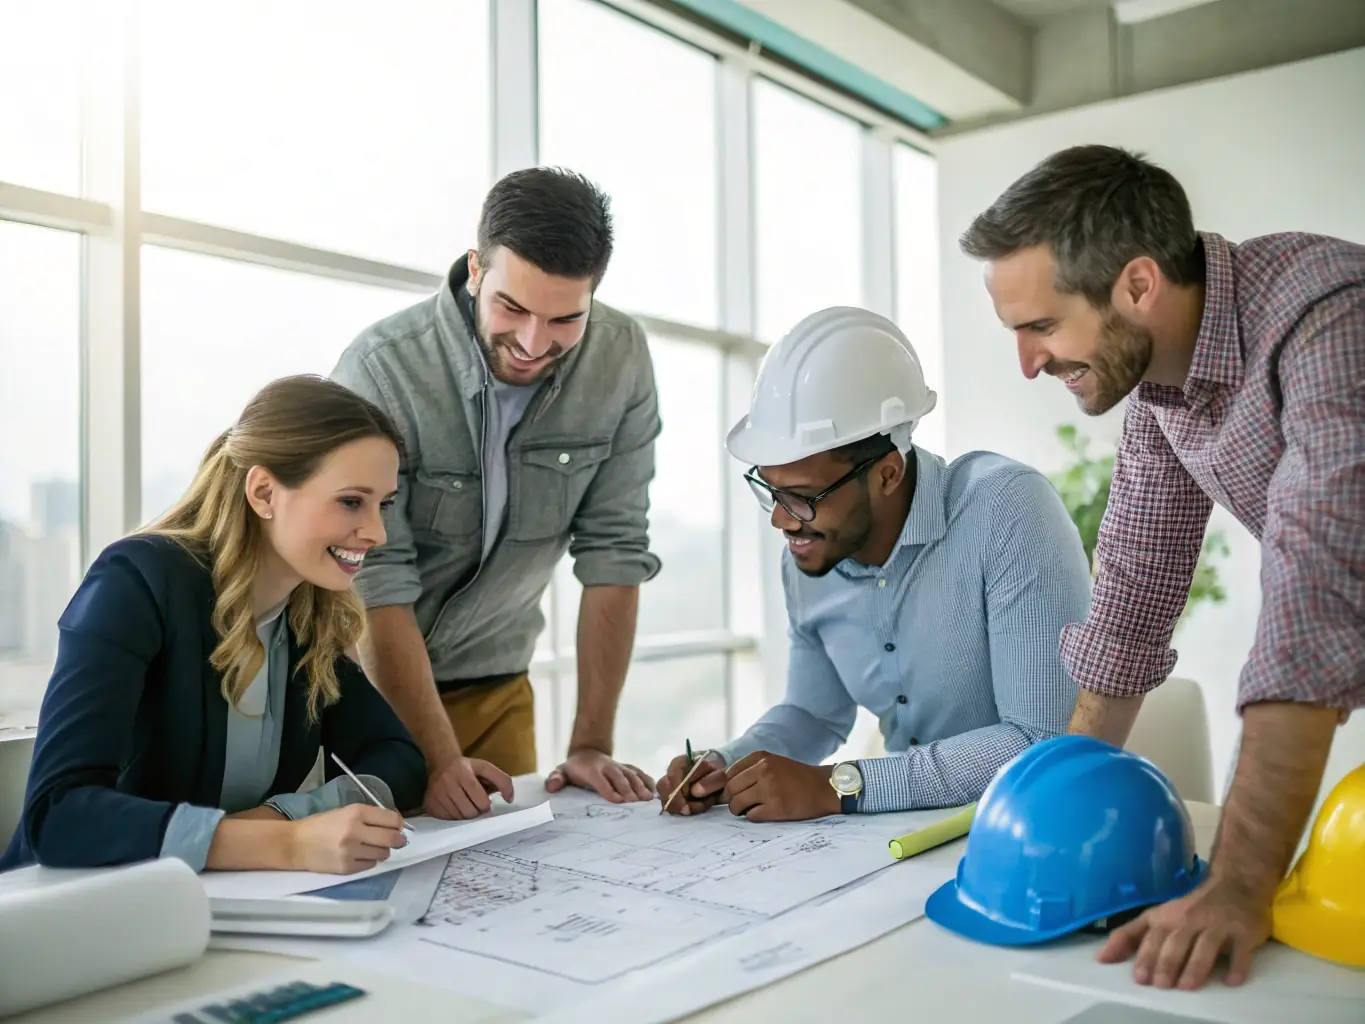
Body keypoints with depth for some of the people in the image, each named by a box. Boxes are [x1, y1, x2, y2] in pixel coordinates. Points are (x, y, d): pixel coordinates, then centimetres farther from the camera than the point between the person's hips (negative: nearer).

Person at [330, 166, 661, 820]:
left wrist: (590, 746, -13)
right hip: (366, 676, -3)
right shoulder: (384, 368, -24)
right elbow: (375, 582, -24)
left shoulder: (621, 361, -13)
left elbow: (613, 551, -11)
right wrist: (438, 761, -29)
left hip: (494, 685, 3)